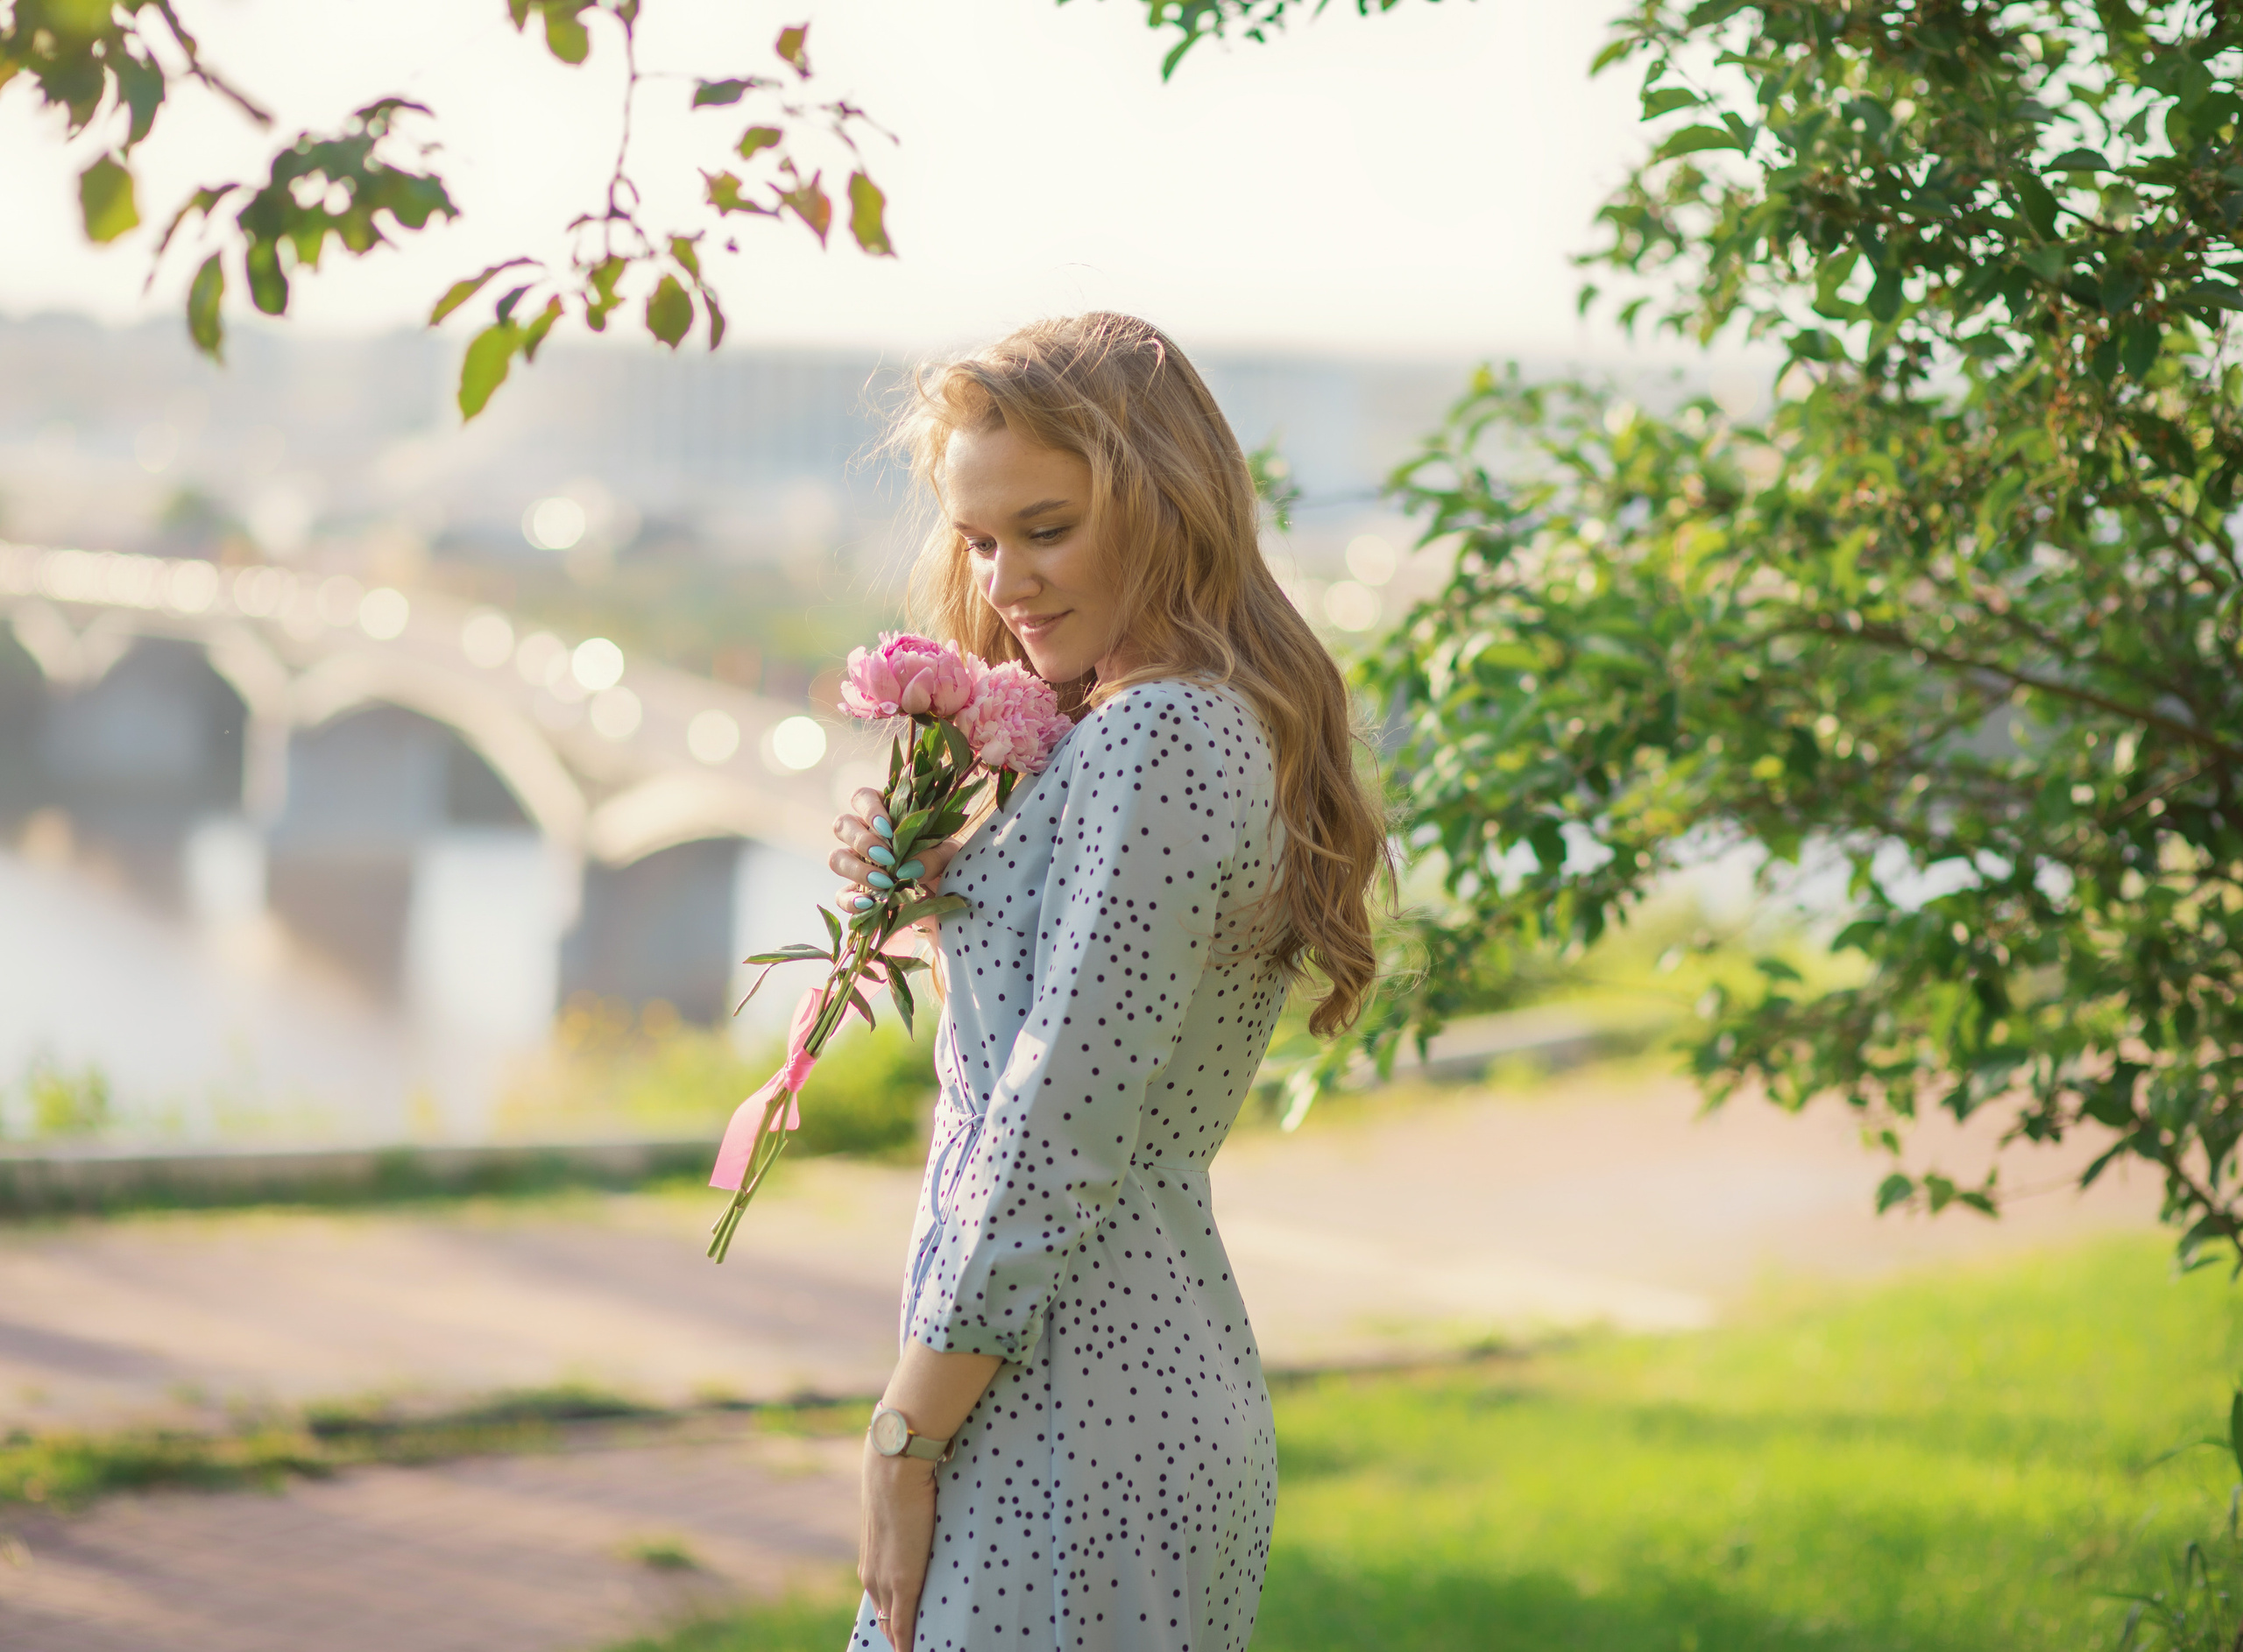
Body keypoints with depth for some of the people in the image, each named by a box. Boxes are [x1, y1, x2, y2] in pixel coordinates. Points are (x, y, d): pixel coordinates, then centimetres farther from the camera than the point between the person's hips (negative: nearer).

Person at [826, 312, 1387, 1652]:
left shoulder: (1158, 740, -15)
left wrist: (907, 1434, -14)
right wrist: (930, 886, 6)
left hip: (1078, 1407, -10)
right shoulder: (1233, 733, 14)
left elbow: (1064, 1129, -19)